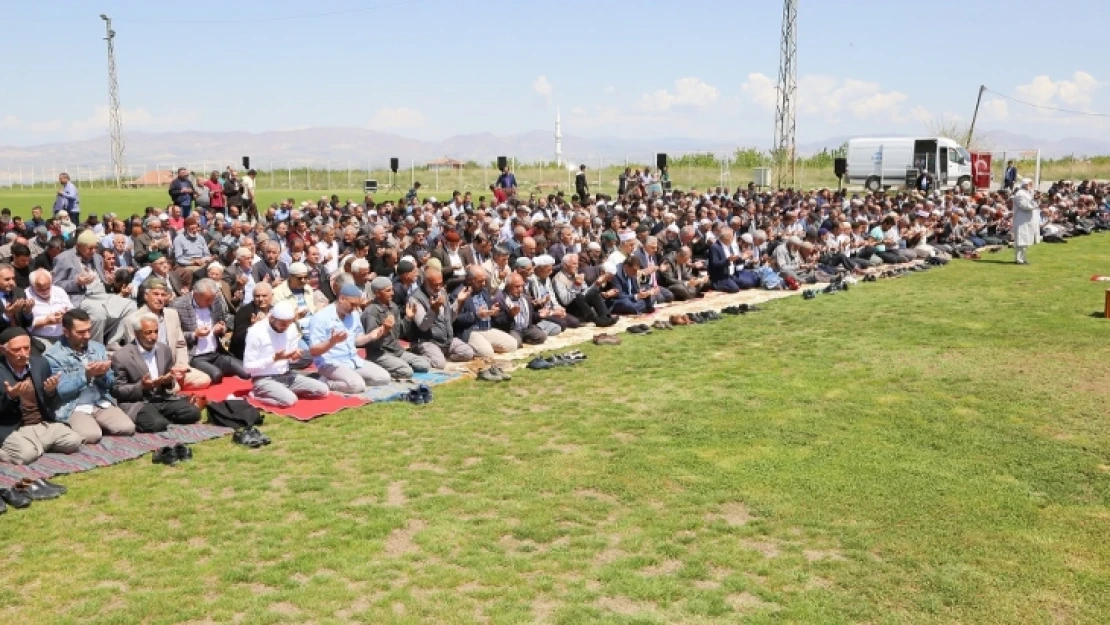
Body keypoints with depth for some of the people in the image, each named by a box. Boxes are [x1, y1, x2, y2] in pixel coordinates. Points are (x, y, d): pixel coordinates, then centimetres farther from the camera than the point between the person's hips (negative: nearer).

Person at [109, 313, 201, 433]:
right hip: (137, 403, -5)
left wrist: (169, 381, -8)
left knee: (193, 413, -19)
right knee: (157, 424, -34)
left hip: (164, 399, 5)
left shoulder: (165, 349, 9)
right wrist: (141, 387, -19)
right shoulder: (121, 356, -7)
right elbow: (117, 391, -4)